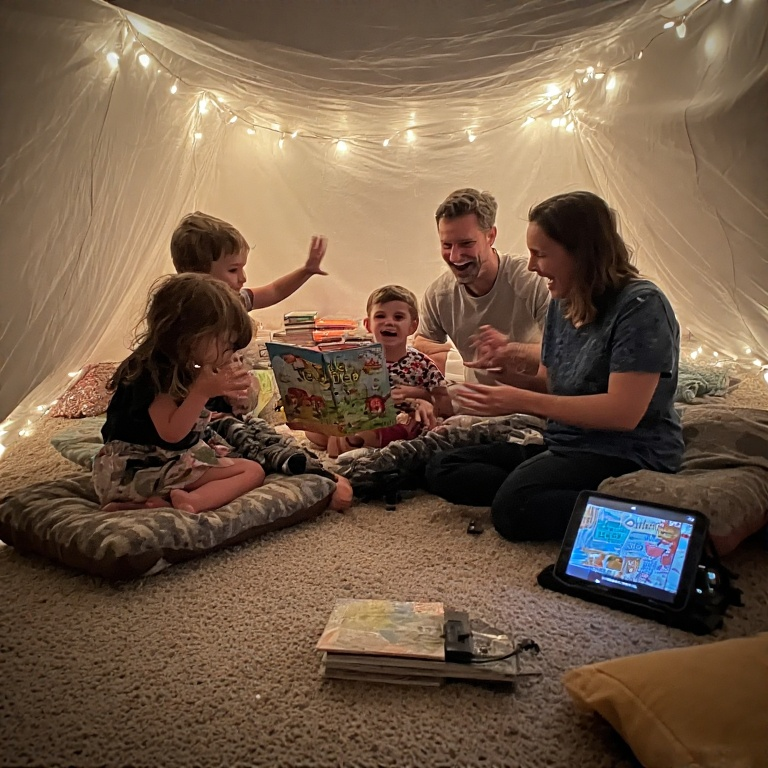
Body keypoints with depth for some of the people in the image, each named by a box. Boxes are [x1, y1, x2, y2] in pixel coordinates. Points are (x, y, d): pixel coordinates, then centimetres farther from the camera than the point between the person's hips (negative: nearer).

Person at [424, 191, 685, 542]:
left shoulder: (641, 305, -15)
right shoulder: (562, 304, 10)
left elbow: (623, 412, -22)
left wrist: (522, 401, -20)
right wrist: (509, 372, -7)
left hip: (628, 457, -9)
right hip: (564, 447, 10)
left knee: (515, 505, -34)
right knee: (441, 470, -2)